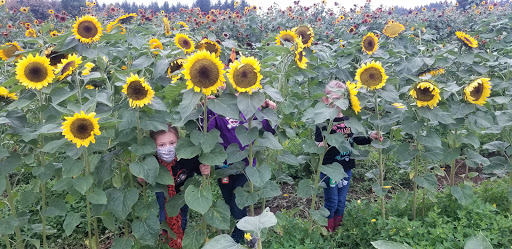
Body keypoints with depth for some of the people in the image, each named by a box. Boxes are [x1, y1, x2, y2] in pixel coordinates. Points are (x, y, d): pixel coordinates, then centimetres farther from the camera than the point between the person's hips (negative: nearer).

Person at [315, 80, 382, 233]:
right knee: (331, 203, 3)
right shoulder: (323, 122, -13)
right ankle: (328, 233, 20)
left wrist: (370, 138, 1)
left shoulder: (349, 121, 5)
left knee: (341, 203, 16)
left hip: (346, 169, 5)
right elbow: (318, 144, -16)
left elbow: (356, 140, 16)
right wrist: (321, 146, -38)